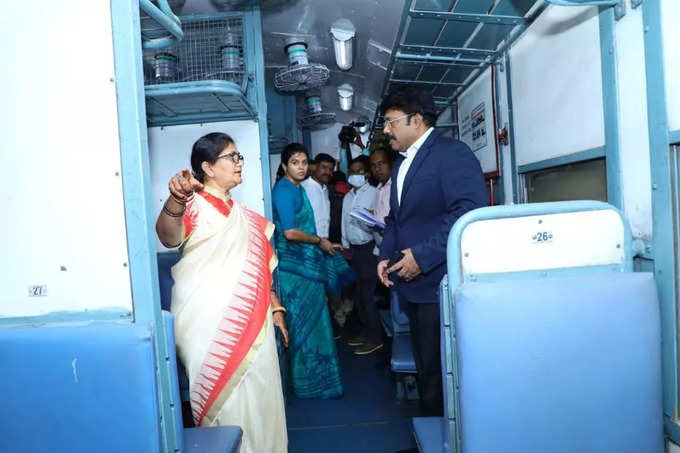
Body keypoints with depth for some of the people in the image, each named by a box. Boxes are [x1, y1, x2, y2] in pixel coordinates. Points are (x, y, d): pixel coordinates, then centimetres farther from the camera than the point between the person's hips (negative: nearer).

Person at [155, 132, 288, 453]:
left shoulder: (243, 216, 15)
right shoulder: (194, 207, -8)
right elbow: (169, 237, -31)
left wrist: (275, 308, 13)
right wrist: (175, 201, -50)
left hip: (251, 324, 7)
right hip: (211, 326, -6)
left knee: (258, 398, 14)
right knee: (224, 402, 2)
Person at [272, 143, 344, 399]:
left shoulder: (298, 189, 15)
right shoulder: (284, 190, -13)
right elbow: (290, 232, -21)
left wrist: (325, 245, 19)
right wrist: (320, 241, -9)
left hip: (307, 265, 9)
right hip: (296, 268, -9)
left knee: (313, 323, 15)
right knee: (304, 325, -1)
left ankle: (315, 378, 29)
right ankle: (309, 384, 12)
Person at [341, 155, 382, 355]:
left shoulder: (374, 193, -6)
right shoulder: (347, 197, 16)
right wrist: (345, 246, 16)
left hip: (368, 247, -7)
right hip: (354, 249, 7)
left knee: (366, 293, -5)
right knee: (358, 293, 12)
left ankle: (375, 338, 7)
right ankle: (366, 332, 25)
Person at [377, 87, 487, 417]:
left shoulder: (453, 153, -9)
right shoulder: (403, 163, 19)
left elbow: (469, 213, -21)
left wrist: (422, 256, -22)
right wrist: (385, 255, 8)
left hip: (441, 283, -9)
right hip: (414, 284, 9)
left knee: (441, 369, -1)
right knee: (425, 368, 17)